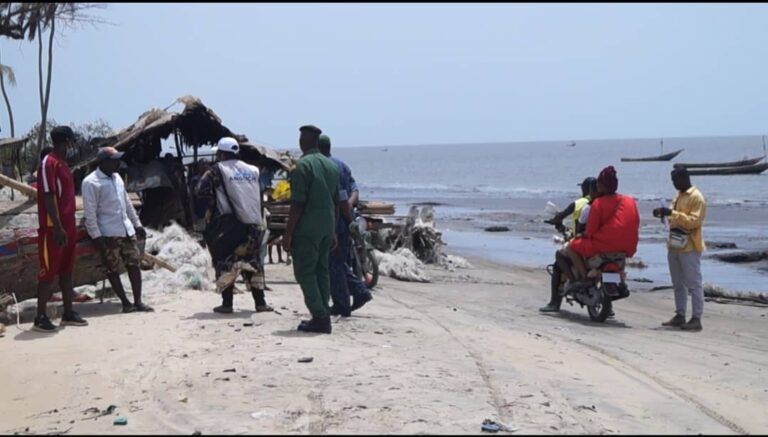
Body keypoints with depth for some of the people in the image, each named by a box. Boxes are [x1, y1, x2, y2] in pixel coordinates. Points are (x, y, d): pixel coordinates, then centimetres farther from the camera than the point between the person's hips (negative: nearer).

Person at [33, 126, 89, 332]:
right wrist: (57, 228, -22)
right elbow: (48, 197, -19)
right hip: (53, 229, -9)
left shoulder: (63, 163, 15)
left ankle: (68, 313, 18)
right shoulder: (49, 163, -14)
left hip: (68, 227, 9)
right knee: (48, 273, -5)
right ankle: (40, 318, 0)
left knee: (67, 271, 12)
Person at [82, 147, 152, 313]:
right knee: (113, 270, 0)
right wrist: (96, 236, -18)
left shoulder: (117, 177, 14)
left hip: (127, 230, 7)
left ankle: (138, 301, 7)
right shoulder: (91, 182, -10)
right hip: (108, 234, -7)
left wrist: (137, 223, 18)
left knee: (134, 264, 3)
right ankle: (125, 303, 6)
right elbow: (90, 212, -14)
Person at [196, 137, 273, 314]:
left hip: (229, 224, -4)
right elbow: (259, 195, 14)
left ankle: (227, 303, 1)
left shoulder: (217, 170, -3)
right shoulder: (253, 170, 11)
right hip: (254, 224, 4)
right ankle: (260, 302, 11)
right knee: (254, 263, 14)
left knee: (225, 263, 6)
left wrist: (214, 197, 7)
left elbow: (201, 191, -9)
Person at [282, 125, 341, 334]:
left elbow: (297, 203, -17)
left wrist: (288, 233, -12)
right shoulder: (331, 166, 12)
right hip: (327, 227, 8)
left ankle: (320, 318, -7)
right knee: (321, 270, 13)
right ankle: (323, 317, 14)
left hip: (307, 228, -7)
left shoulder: (303, 165, -13)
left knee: (304, 272, -2)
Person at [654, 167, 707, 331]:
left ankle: (696, 318, -5)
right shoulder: (679, 196, 16)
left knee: (693, 284, -6)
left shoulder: (696, 198, -11)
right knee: (678, 284, 13)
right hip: (674, 245, 9)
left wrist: (672, 213, -26)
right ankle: (680, 316, 19)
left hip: (689, 247, -9)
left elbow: (694, 221, -21)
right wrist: (664, 213, 6)